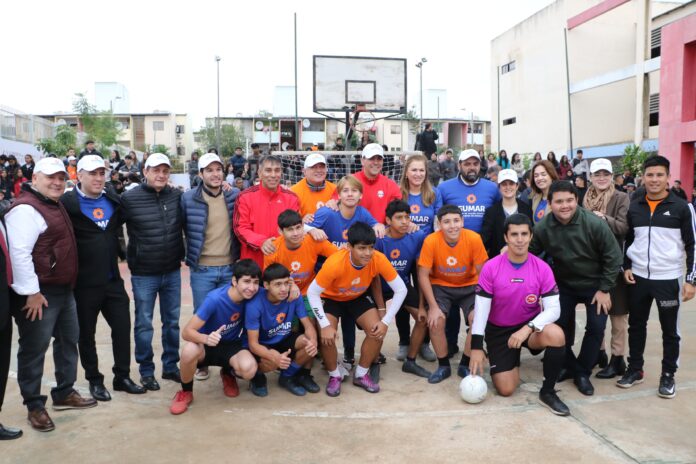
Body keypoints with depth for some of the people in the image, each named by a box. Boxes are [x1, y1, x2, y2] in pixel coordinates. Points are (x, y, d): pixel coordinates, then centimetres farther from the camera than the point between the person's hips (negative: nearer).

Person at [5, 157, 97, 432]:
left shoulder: (55, 205, 15)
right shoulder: (26, 209, -17)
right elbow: (19, 253, -24)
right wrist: (31, 292, -23)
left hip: (63, 289, 10)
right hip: (39, 294, -10)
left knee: (68, 339, 18)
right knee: (34, 348, 2)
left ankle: (64, 393, 32)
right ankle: (34, 406, 15)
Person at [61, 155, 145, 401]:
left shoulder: (113, 200, 7)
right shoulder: (67, 203, -10)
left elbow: (121, 223, 22)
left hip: (113, 279, 5)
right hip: (84, 283, -4)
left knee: (122, 327, 8)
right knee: (86, 334, 9)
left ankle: (122, 376, 22)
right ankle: (94, 380, 25)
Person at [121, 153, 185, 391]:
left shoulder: (177, 196, -1)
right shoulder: (129, 198, -9)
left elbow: (186, 226, 11)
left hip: (172, 271, 3)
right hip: (143, 273, -3)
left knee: (172, 321, 13)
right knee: (144, 323, 8)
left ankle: (171, 366, 27)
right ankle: (146, 370, 22)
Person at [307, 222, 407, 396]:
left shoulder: (379, 259, -30)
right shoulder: (335, 263, -38)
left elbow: (400, 290, -21)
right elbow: (312, 293, -29)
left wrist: (386, 321, -25)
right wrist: (325, 325, -33)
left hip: (358, 298, 3)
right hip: (331, 298, -2)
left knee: (378, 332, -16)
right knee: (326, 336, -24)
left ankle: (361, 374, 7)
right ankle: (334, 375, 5)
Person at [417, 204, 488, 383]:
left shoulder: (474, 239, -22)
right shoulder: (431, 241, -22)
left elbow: (482, 273, -10)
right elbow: (423, 276, -15)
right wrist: (433, 306, -20)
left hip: (469, 286, 0)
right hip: (440, 286, 0)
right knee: (435, 321, -22)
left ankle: (465, 365, 3)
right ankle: (444, 366, 4)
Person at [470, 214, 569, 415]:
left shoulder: (542, 268, -12)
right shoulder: (490, 268, -15)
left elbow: (554, 309, -16)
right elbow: (481, 309, -14)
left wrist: (527, 328, -32)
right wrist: (476, 347, -19)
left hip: (530, 326, 1)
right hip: (498, 330, 0)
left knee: (556, 335, -34)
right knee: (505, 389, -8)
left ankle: (547, 392, -11)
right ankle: (510, 363, 29)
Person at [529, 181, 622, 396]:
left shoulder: (595, 224, -25)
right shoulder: (542, 227, -20)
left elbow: (613, 257, -16)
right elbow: (531, 254, -5)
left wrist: (604, 289, -15)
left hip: (595, 285, -2)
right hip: (563, 284, 2)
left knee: (596, 327, -5)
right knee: (560, 325, 4)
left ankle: (583, 372, 14)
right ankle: (568, 365, 28)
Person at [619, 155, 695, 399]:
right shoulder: (634, 207, 4)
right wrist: (626, 267, 3)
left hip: (668, 279, -3)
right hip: (638, 277, 3)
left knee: (670, 330, 8)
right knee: (636, 325, 12)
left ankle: (668, 375, 23)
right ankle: (635, 369, 26)